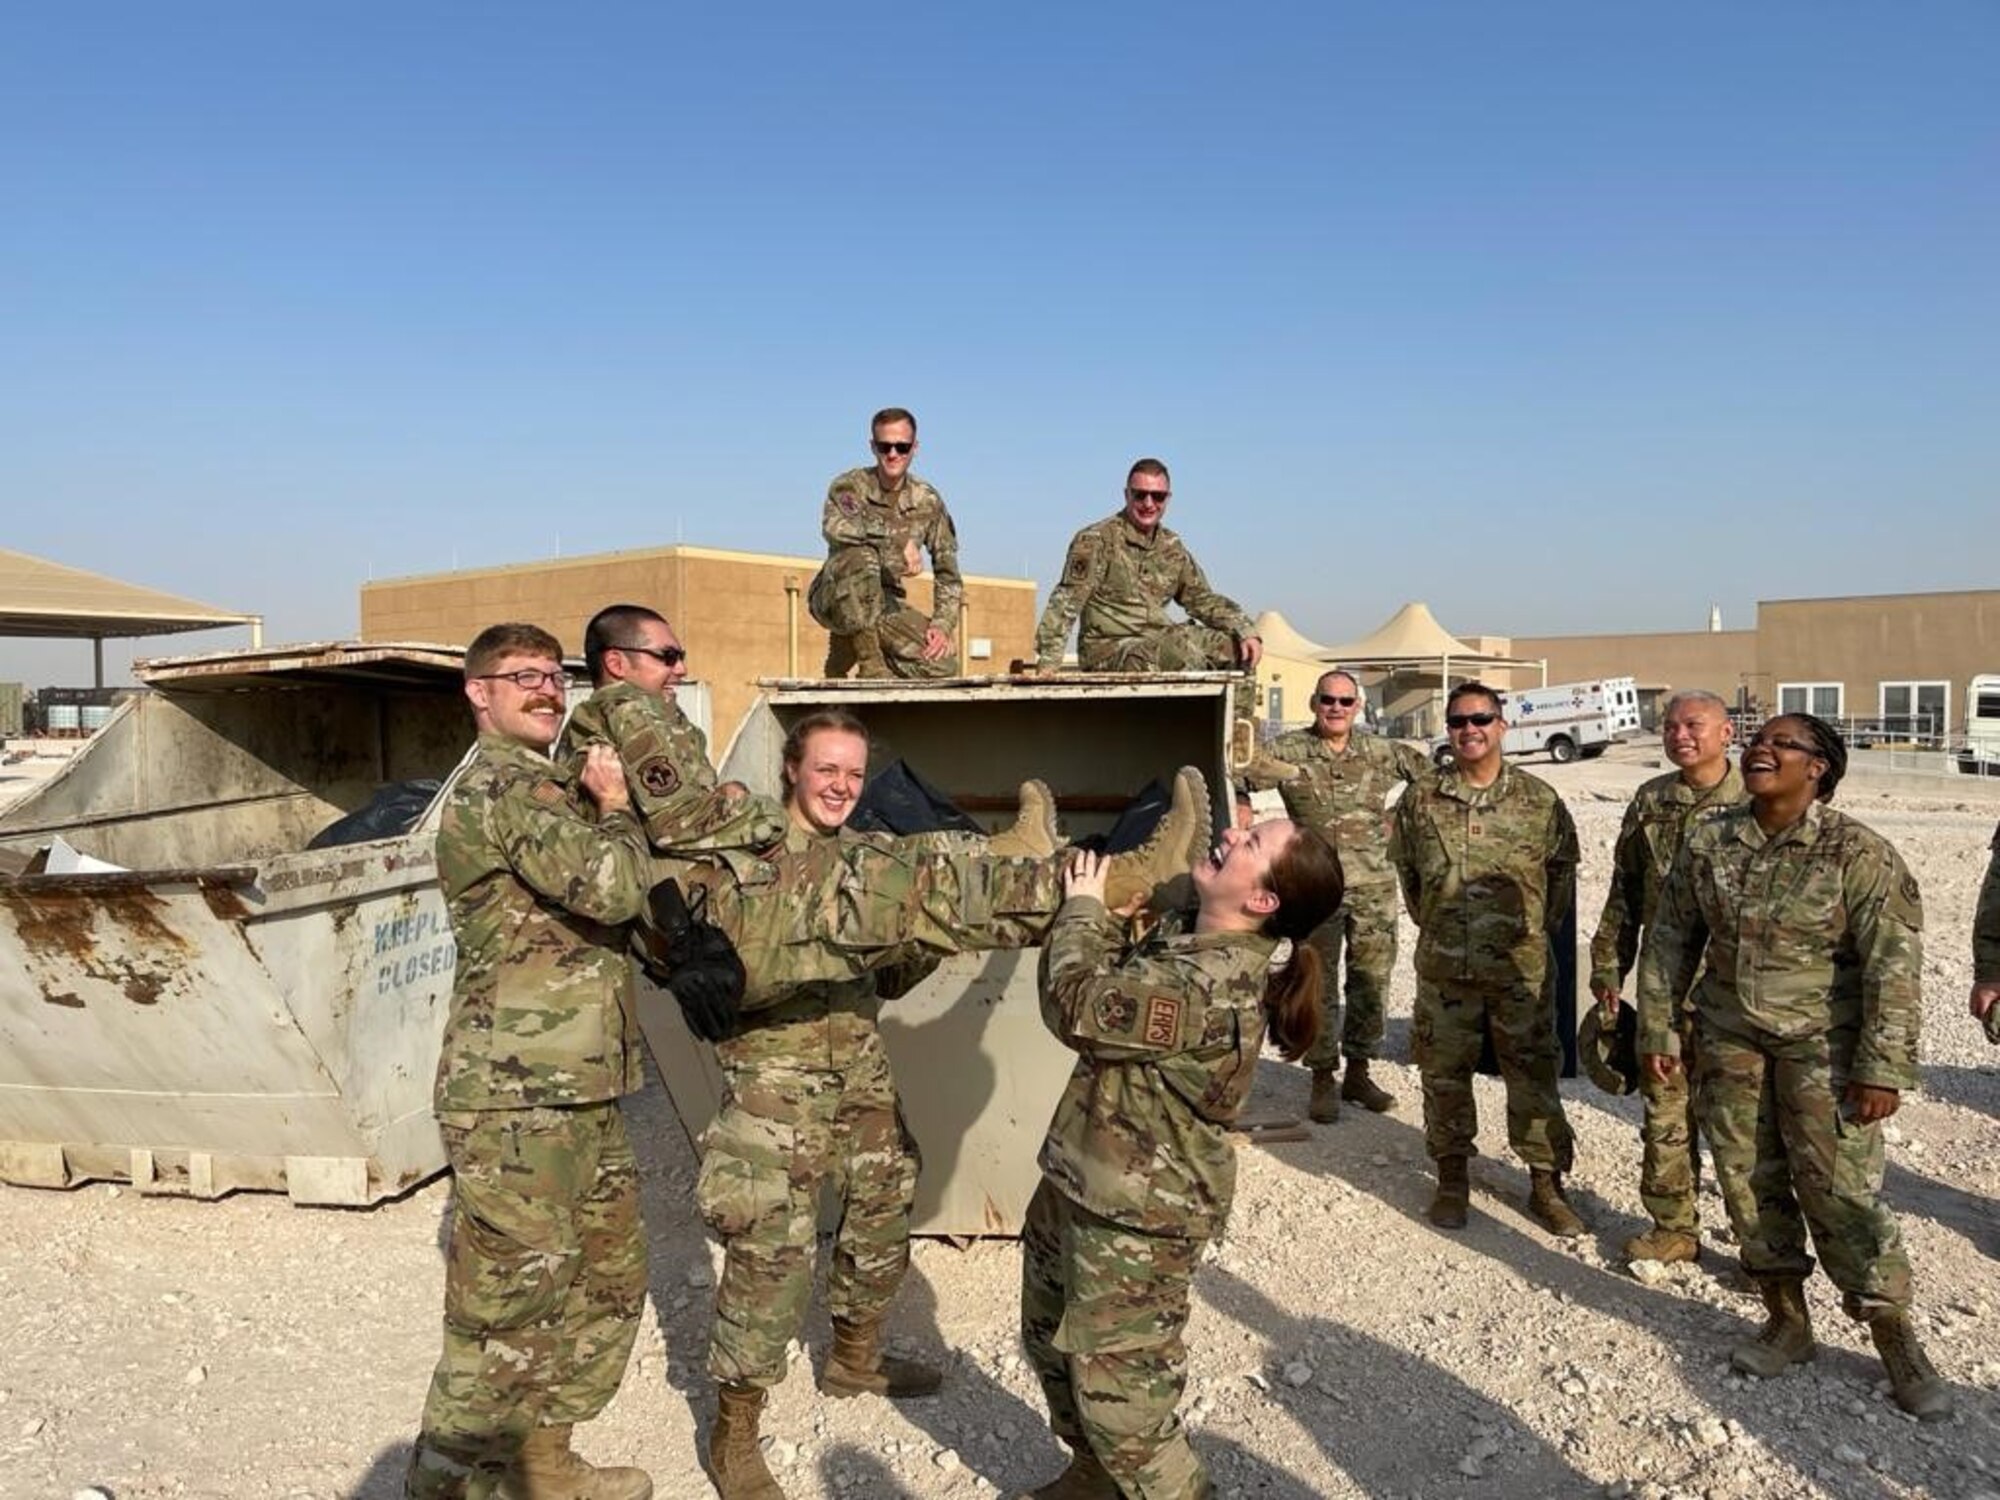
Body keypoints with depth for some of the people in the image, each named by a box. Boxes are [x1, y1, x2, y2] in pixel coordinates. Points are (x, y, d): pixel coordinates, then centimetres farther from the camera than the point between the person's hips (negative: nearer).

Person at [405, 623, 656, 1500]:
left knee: (611, 1282, 17)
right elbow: (613, 888, -25)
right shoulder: (500, 789, -14)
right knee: (509, 1307, -1)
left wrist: (601, 798, 9)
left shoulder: (550, 788, 18)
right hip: (516, 1100, -10)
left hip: (581, 1095, 10)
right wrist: (612, 808, -6)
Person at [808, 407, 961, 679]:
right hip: (835, 599, -4)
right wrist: (899, 538, -40)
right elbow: (833, 527, -34)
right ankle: (869, 661, -22)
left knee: (942, 663, -19)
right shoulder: (851, 485, -9)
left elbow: (948, 575, 0)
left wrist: (943, 626, -15)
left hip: (887, 604, 4)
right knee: (861, 556, -36)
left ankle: (848, 647, 4)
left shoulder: (928, 501, 0)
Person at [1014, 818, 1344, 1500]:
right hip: (1079, 1186, 10)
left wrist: (1081, 906, -13)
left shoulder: (1208, 988, -31)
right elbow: (1119, 979, 12)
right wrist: (1095, 909, -4)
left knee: (1118, 1395, 4)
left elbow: (1077, 1004, -27)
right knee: (1051, 1341, 27)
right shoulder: (1195, 948, -1)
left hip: (1136, 1220, -10)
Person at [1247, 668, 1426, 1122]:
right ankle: (1322, 1079, 13)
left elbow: (1428, 774, 17)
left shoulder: (1381, 752, 7)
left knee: (1372, 981, 10)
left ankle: (1358, 1072, 25)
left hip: (1375, 886, 3)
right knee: (1318, 984, 2)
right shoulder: (1287, 750, -2)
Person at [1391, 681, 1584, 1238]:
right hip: (1444, 966, 1)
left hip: (1522, 966, -1)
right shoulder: (1421, 800, 0)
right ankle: (1452, 1178, 25)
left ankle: (1546, 1182, 22)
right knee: (1444, 1072, 9)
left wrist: (1543, 925, 10)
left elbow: (1562, 867, 11)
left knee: (1533, 1072, 7)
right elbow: (1406, 868, 13)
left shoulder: (1538, 800, -1)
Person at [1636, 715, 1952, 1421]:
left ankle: (1896, 1340, 14)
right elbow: (1669, 937, 7)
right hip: (1730, 1037, 4)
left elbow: (1894, 965, -13)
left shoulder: (1857, 853, -12)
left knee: (1842, 1188, -4)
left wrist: (1883, 1068, -15)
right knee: (1748, 1178, 10)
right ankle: (1786, 1321, 27)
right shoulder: (1709, 840, 0)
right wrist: (1657, 1027, 6)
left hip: (1820, 1043, -4)